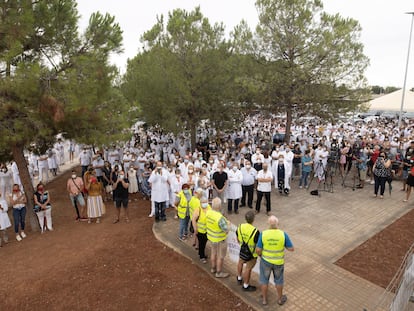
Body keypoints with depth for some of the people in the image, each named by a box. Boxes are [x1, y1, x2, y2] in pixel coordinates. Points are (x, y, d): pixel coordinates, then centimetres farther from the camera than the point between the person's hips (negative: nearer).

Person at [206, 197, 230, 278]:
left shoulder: (208, 212, -12)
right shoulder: (220, 218, -35)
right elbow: (226, 230, -27)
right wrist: (227, 224, -6)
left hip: (211, 237, 7)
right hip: (220, 239, -7)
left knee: (214, 253, 27)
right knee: (220, 256, 14)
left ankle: (213, 268, 46)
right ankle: (219, 273, 31)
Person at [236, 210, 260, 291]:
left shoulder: (240, 227, -16)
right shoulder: (255, 231, -33)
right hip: (252, 254, -5)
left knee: (240, 263, 30)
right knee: (248, 269, 12)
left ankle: (239, 278, 51)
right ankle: (246, 286, 32)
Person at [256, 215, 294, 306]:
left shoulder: (263, 234, -24)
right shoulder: (283, 234, -24)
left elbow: (258, 250, -18)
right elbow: (292, 249, -14)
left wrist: (260, 254, 5)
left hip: (266, 260, 0)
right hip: (278, 262, 0)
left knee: (264, 279, 23)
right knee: (279, 279, 25)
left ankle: (264, 299, 39)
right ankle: (280, 299, 44)